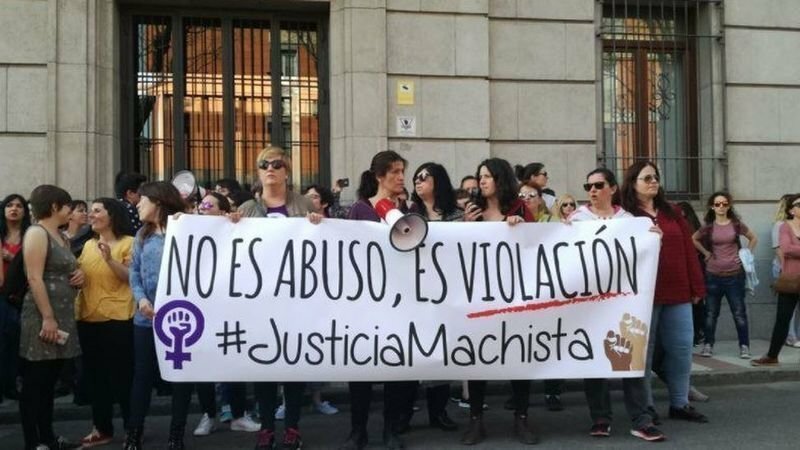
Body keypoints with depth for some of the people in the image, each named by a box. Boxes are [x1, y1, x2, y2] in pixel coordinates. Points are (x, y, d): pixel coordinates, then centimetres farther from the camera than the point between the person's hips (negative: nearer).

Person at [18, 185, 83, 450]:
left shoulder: (61, 236, 17)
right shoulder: (37, 233, -9)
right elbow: (35, 279, -17)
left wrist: (80, 275, 7)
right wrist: (47, 318, -23)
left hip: (63, 316, 9)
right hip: (43, 317, -9)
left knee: (49, 381, 13)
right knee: (34, 382, -3)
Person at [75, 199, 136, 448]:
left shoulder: (128, 243, -6)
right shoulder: (88, 245, 13)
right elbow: (80, 275, 19)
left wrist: (110, 259, -24)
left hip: (118, 319, -7)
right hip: (88, 318, 7)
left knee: (122, 375, 1)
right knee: (94, 374, 12)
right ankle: (102, 428, 23)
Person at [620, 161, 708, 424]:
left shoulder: (673, 213, 14)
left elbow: (688, 251, 12)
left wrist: (697, 288, 8)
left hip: (678, 293, 5)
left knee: (681, 349, 8)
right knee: (643, 351, 2)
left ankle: (680, 404, 20)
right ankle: (645, 407, 12)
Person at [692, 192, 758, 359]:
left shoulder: (736, 224, 0)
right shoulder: (708, 227, 2)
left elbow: (754, 238, 13)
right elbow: (693, 239, 18)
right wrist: (706, 253, 8)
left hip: (735, 275, -1)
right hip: (713, 275, 1)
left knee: (739, 312, 0)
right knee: (711, 313, 6)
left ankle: (744, 346, 8)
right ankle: (708, 345, 16)